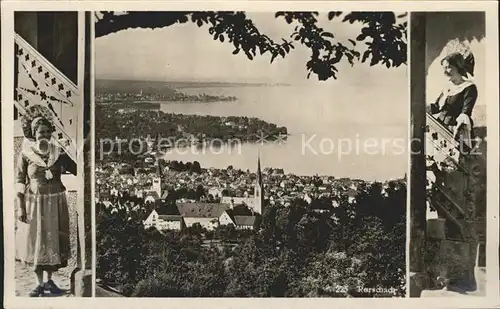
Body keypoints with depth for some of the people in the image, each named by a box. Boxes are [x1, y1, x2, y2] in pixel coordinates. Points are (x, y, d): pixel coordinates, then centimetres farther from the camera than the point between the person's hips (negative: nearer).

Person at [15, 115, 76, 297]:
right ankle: (39, 283, 18)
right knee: (35, 241, 5)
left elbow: (76, 169, -4)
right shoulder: (25, 154, -4)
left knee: (53, 240, 8)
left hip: (55, 203, 2)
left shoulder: (58, 153, 0)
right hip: (34, 203, -1)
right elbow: (19, 183, -3)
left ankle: (49, 280, 24)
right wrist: (20, 207, -7)